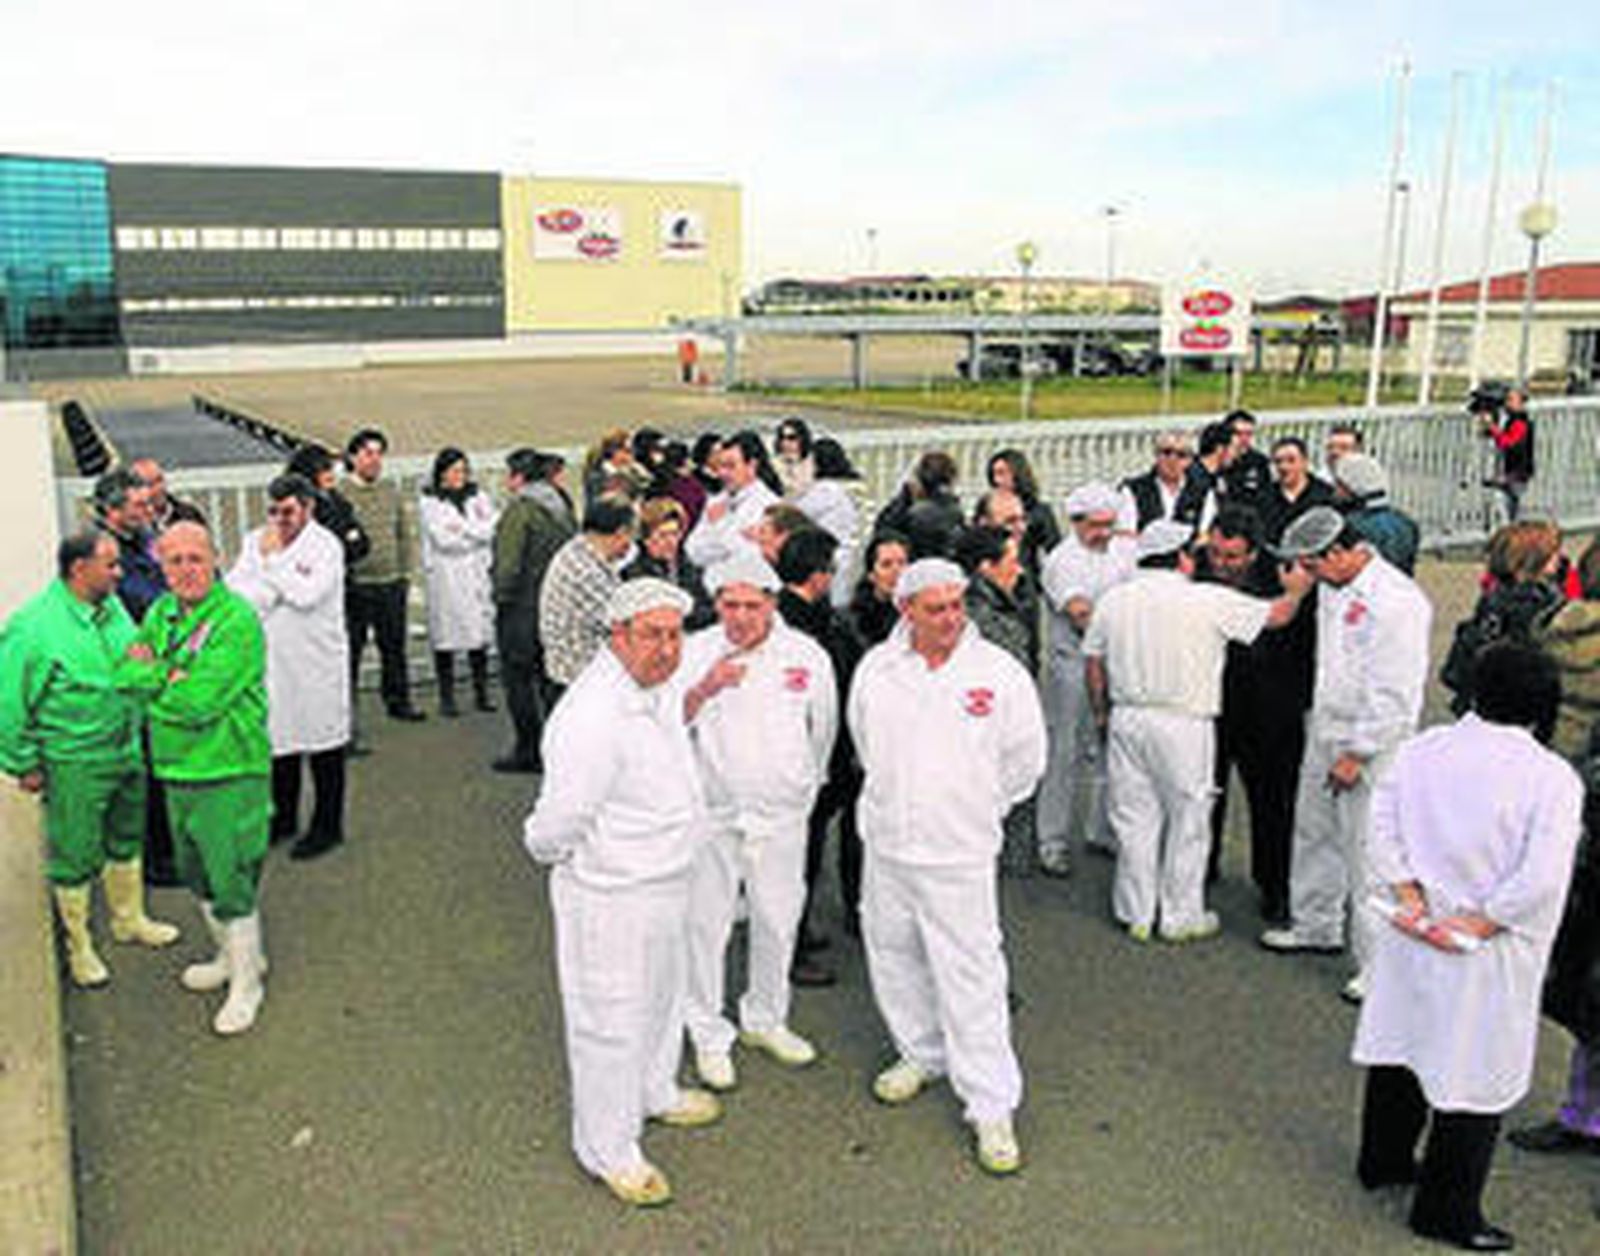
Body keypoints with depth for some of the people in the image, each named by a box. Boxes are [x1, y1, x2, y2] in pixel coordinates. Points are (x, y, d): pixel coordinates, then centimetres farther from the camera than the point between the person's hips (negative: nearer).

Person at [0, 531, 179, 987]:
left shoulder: (111, 606, 1)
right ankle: (78, 946, 26)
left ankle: (130, 919, 43)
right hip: (74, 765, -7)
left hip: (126, 752, 7)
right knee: (75, 858, 8)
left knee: (127, 841, 22)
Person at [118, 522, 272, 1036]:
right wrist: (173, 676, -14)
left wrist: (154, 675, -8)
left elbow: (198, 702, -23)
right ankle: (232, 955, 41)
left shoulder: (237, 619, -18)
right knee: (197, 874, 20)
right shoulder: (160, 612, 8)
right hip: (175, 768, 8)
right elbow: (127, 672, 2)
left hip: (229, 772, -8)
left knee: (232, 878, 0)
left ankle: (246, 982, 17)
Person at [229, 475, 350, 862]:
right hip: (270, 657, 5)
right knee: (279, 739, 14)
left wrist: (273, 559, -15)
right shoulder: (255, 541, 9)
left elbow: (307, 594, -22)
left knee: (322, 742, 3)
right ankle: (283, 817, 29)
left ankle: (327, 826, 15)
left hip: (316, 659, -5)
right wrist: (280, 590, -11)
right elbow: (234, 589, 3)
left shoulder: (325, 545, -9)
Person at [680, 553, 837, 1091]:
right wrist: (703, 690, -30)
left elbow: (823, 731, 11)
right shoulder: (696, 652, -7)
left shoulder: (807, 655, -4)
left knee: (778, 921, 14)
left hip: (781, 814, 2)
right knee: (705, 924, 5)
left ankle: (765, 1019, 37)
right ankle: (709, 1035, 25)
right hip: (711, 810, -1)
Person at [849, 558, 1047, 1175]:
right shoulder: (876, 668, -1)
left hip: (960, 852, -4)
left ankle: (991, 1107, 10)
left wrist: (978, 807, 8)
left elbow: (1025, 761, 3)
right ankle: (921, 1054, 42)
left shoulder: (999, 672, -9)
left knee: (971, 977, -2)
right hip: (886, 845, 4)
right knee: (893, 957, 18)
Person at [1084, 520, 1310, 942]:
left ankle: (1136, 915, 21)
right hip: (1184, 722, -4)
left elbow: (1093, 662, 7)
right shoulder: (1210, 600, -9)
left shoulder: (1112, 599, 3)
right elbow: (1277, 615, 0)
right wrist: (1296, 590, 21)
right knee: (1187, 820, 9)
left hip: (1127, 718, 4)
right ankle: (1181, 917, 19)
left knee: (1134, 819, 12)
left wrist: (1101, 712, 19)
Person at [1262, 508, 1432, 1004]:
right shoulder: (1332, 587, 6)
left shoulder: (1396, 602, -22)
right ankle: (1316, 926, 37)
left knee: (1368, 854, -3)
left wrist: (1357, 754, -18)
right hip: (1326, 730, 9)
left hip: (1372, 744, -9)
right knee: (1314, 832, 19)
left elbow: (1395, 696, -22)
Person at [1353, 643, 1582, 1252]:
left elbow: (1383, 828, -5)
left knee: (1400, 1043, 21)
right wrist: (1478, 924, -14)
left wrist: (1409, 897, -6)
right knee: (1475, 1076, 8)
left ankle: (1383, 1160, 40)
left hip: (1412, 937, 5)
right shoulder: (1553, 778, -15)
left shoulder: (1420, 750, -4)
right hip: (1487, 956, -5)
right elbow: (1542, 876, -22)